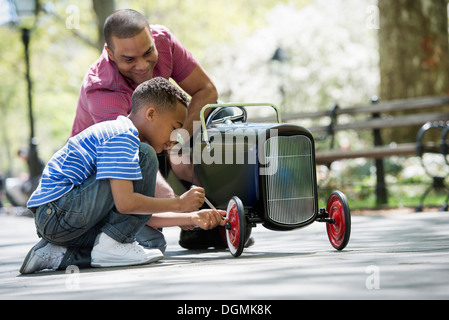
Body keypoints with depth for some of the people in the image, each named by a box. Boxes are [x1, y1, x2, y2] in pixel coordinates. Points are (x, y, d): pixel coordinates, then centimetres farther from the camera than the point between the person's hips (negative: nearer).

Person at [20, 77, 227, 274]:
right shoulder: (121, 137, -11)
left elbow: (143, 218, 21)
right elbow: (125, 203, -22)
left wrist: (193, 218, 13)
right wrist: (179, 204, -10)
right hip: (58, 212, -11)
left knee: (153, 241, 5)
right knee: (145, 157, -13)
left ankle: (58, 254, 6)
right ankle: (112, 244, -12)